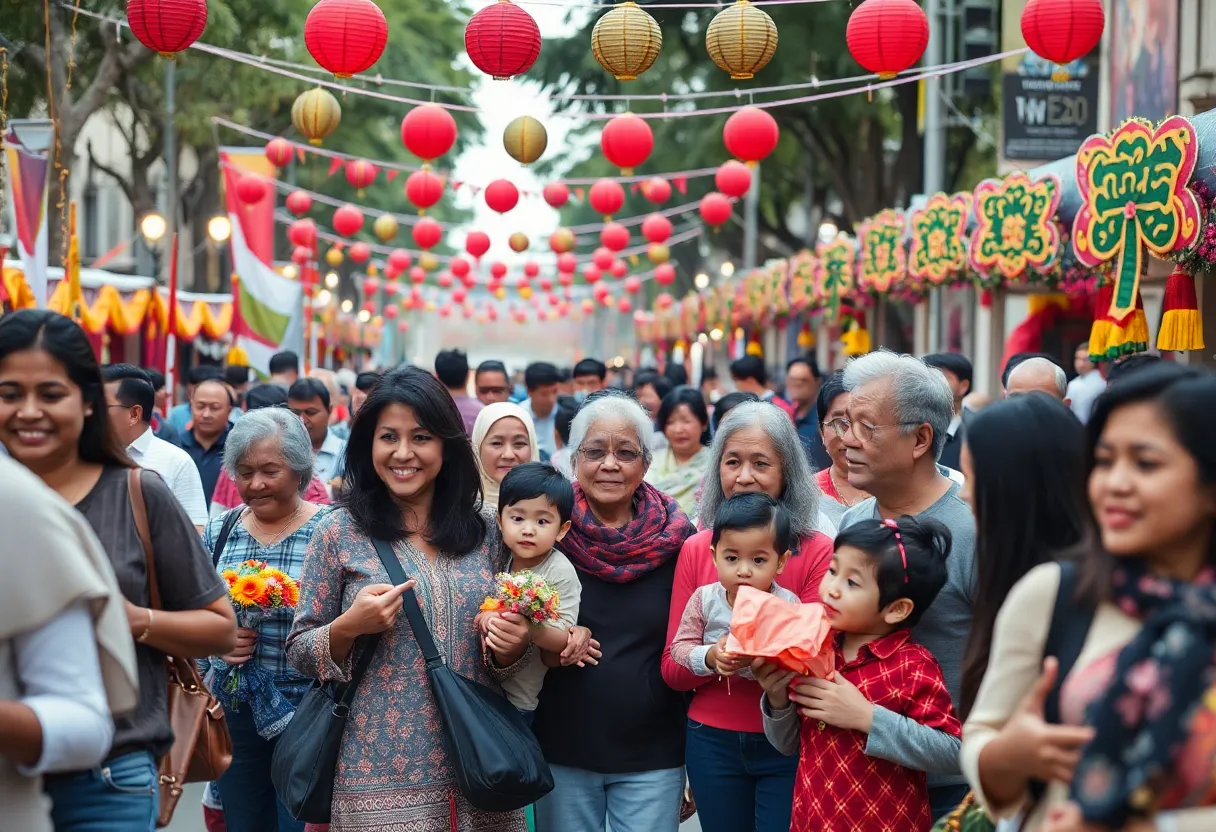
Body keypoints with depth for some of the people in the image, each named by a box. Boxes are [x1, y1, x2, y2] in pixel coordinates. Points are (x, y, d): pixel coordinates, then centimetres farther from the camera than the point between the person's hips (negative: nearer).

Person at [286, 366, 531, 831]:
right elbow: (298, 653, 0)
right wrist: (348, 628, -19)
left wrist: (510, 649, -7)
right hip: (380, 780, -3)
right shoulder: (339, 532, -4)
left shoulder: (484, 534, 5)